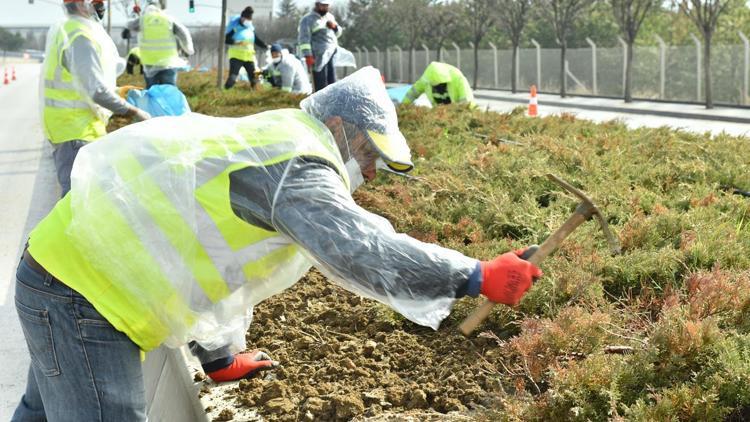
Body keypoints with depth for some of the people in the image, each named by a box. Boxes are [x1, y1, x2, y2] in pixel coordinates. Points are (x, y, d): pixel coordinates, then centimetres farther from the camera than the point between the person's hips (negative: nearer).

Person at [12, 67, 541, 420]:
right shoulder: (297, 166, -17)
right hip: (85, 293, -11)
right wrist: (478, 277, -26)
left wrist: (222, 358, 30)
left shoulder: (267, 143, 16)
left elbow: (221, 256, 24)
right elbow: (361, 251, -31)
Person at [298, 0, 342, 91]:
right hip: (319, 55, -7)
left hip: (332, 53, 7)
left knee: (332, 82, 7)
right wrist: (308, 56, -20)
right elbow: (304, 39, -11)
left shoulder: (329, 16, 19)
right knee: (321, 84, -10)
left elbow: (338, 33, 26)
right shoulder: (308, 20, -3)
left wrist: (335, 26, 3)